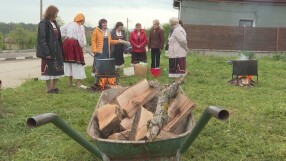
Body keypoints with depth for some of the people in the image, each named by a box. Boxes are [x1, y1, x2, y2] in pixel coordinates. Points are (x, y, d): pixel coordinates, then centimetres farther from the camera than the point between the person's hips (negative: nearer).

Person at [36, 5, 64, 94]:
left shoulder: (54, 23, 12)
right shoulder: (43, 24, -12)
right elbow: (42, 39, -16)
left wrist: (60, 49, 12)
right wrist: (47, 53, -20)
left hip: (56, 50, 8)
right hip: (49, 50, -8)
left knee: (58, 69, 10)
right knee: (49, 68, 1)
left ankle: (54, 87, 24)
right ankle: (48, 88, 13)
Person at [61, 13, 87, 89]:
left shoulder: (69, 24, 12)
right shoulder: (80, 27, -8)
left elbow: (61, 30, 16)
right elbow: (81, 38, -14)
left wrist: (66, 36, 15)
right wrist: (82, 45, 1)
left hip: (67, 43, 7)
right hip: (75, 44, -7)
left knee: (69, 61, 14)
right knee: (77, 63, -3)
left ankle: (70, 81, 20)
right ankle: (78, 83, -4)